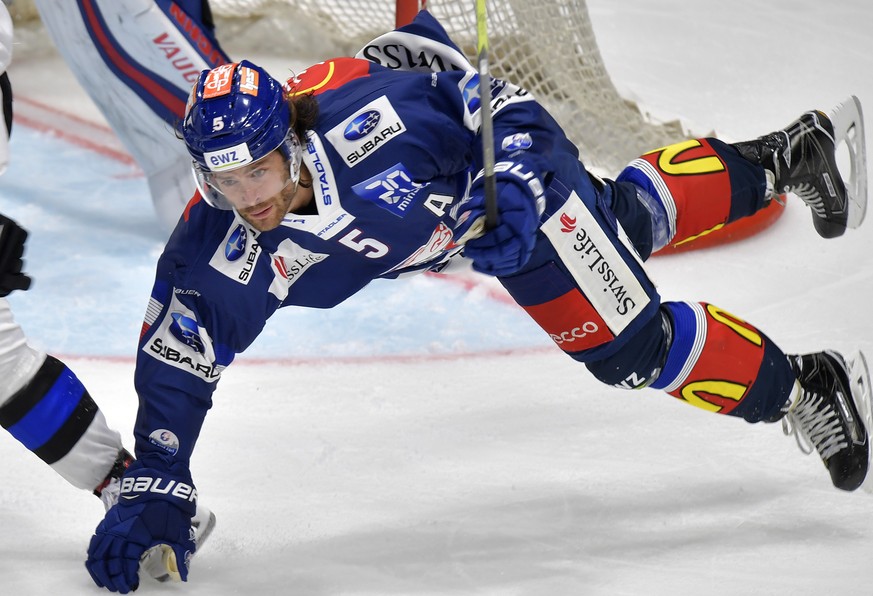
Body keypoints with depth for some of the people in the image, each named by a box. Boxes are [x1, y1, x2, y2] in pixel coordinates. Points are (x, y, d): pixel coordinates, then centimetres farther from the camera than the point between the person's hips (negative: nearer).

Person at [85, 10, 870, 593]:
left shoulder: (369, 119, -43)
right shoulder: (216, 259, -31)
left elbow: (502, 101, -29)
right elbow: (175, 364, -21)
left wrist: (514, 193, -42)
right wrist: (153, 487, -26)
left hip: (512, 166, -5)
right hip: (442, 215, 5)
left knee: (632, 346, -8)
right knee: (621, 227, 27)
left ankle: (804, 389, 16)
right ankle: (783, 161, 50)